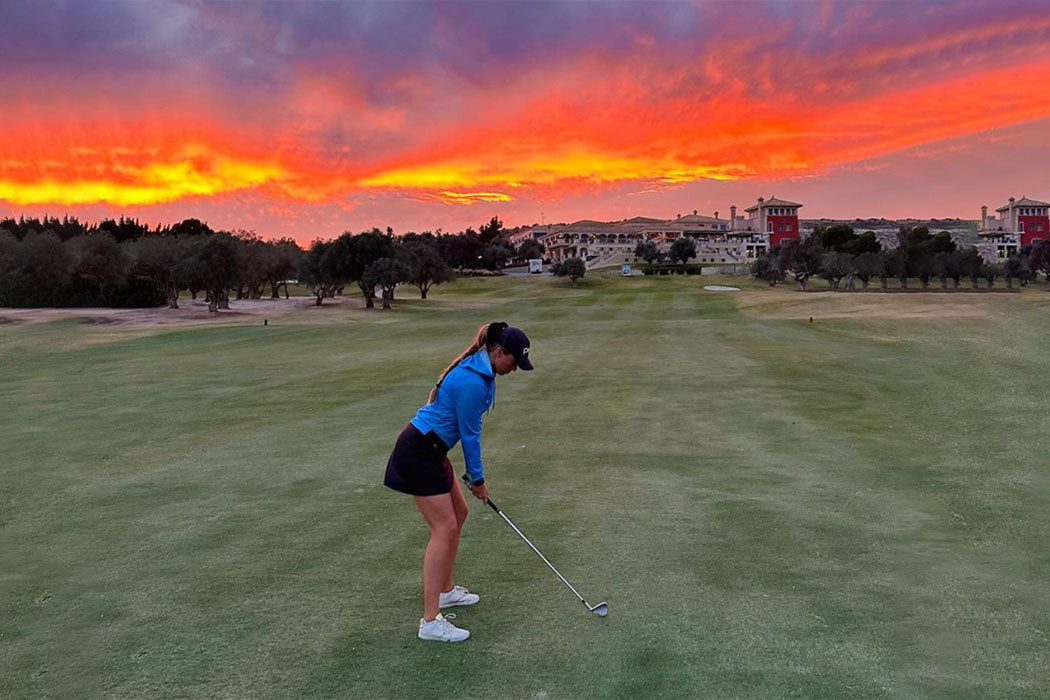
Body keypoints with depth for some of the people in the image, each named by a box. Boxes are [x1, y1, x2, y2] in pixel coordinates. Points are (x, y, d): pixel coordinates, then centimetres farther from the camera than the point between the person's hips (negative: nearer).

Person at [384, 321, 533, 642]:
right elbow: (470, 434, -16)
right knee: (445, 528, -10)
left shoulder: (480, 368, 7)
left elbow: (469, 430, 15)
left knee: (458, 513, 17)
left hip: (431, 449, 10)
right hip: (418, 453, -10)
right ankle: (430, 621, -7)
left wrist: (474, 475, 15)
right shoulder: (472, 381, -24)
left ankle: (445, 590, 31)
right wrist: (477, 479, -3)